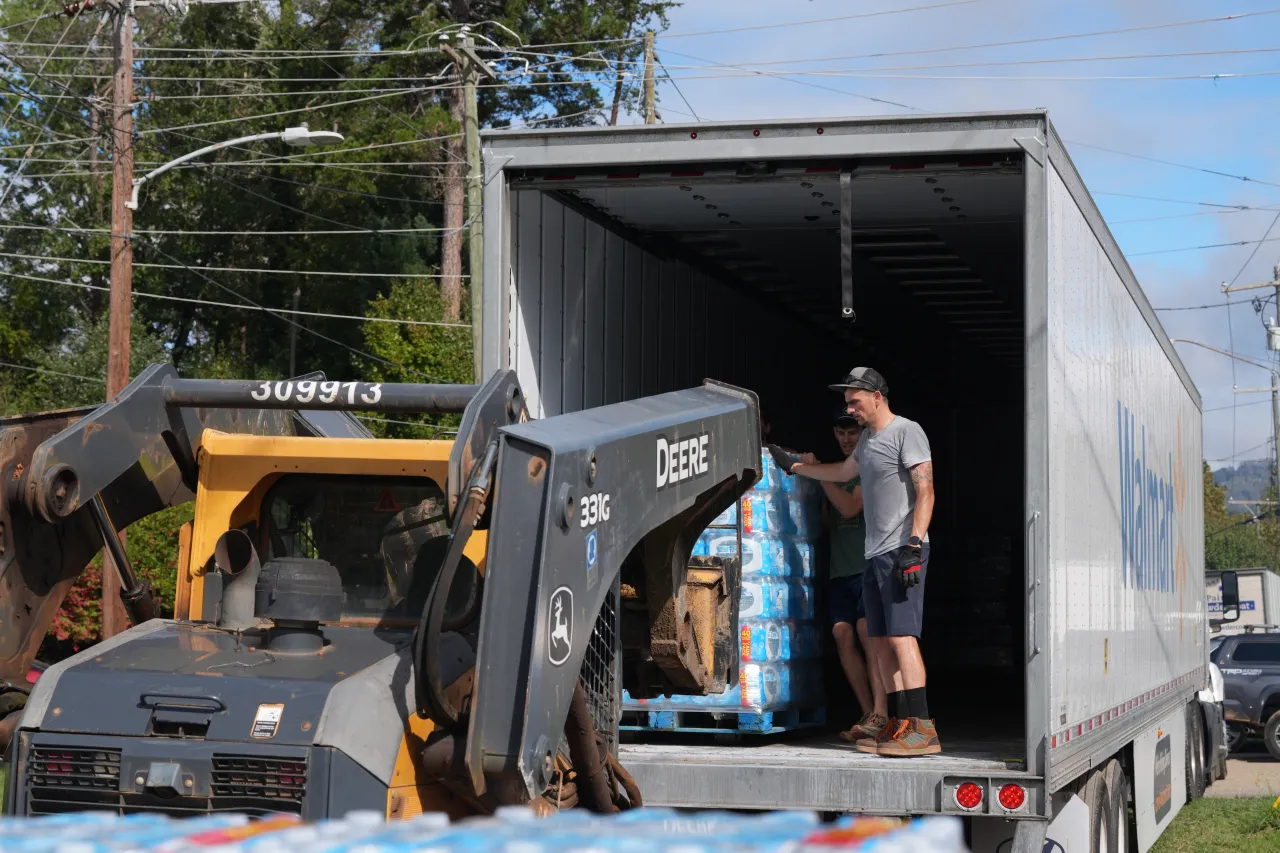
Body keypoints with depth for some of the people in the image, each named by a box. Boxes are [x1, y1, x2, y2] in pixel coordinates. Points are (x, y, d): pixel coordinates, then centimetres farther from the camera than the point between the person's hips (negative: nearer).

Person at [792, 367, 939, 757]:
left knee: (901, 635, -17)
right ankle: (898, 726, 8)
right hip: (875, 554, 9)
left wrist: (913, 543, -22)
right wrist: (796, 466, 45)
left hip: (902, 550, -9)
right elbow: (843, 472, 41)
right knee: (881, 642, 6)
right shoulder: (868, 438, 21)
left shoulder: (907, 432, -6)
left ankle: (922, 729, -20)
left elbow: (925, 490, -14)